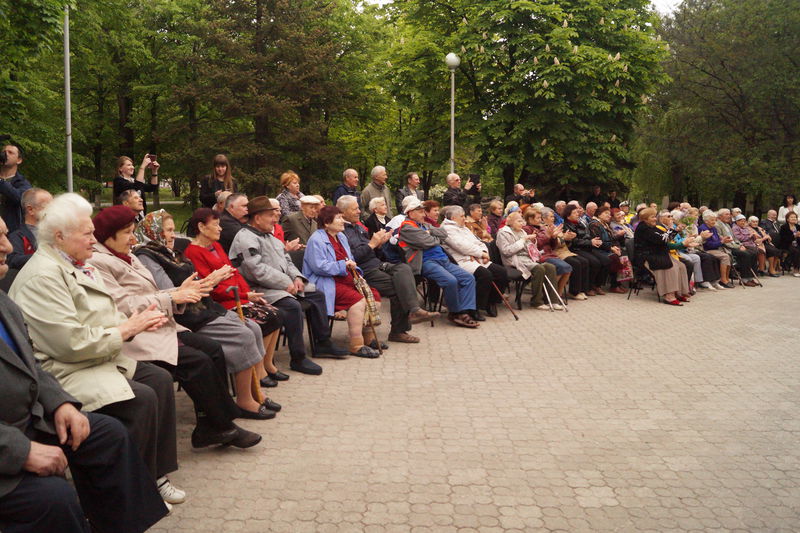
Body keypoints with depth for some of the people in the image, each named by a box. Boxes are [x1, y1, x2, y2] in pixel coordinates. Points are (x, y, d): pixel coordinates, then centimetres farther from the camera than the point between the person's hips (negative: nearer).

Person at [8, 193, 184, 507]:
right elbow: (73, 343, -25)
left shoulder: (76, 265, 12)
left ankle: (156, 474, 6)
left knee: (160, 379, -1)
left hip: (100, 358, 10)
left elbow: (102, 316, 17)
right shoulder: (43, 276, -19)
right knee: (141, 399, -23)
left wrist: (138, 320, -4)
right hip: (63, 372, -10)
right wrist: (127, 329, -15)